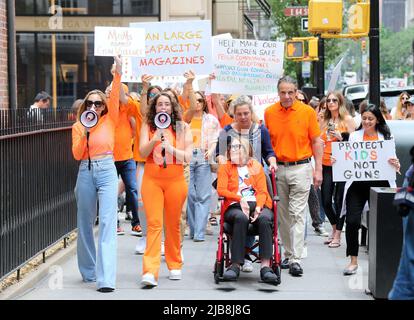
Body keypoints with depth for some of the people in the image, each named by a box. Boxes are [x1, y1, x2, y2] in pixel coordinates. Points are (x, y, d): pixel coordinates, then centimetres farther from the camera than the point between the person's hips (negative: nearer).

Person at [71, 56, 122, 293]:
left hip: (106, 171, -3)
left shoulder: (109, 121, 5)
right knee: (85, 223, 12)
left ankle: (106, 279, -19)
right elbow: (77, 154, 0)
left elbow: (115, 98, -10)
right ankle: (88, 271, 28)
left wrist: (118, 74, -21)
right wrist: (84, 132, -12)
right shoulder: (77, 127, 9)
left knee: (108, 223, -13)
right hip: (85, 173, 3)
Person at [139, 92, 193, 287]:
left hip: (175, 179, 1)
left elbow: (188, 157, -1)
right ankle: (150, 272, -15)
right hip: (152, 179, -1)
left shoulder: (182, 127, 5)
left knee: (173, 224, 9)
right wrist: (155, 139, -21)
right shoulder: (148, 126, 6)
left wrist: (171, 148, -16)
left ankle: (174, 265, 24)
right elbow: (142, 152, -5)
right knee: (154, 224, -9)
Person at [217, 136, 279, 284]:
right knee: (241, 218, -37)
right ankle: (235, 265, -38)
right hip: (235, 206, -1)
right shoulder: (225, 167, 17)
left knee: (264, 218, -34)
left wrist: (258, 207, -12)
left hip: (257, 205, 1)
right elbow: (221, 190, 3)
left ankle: (265, 266, -39)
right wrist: (240, 199, -13)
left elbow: (262, 191, 9)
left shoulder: (256, 166, 19)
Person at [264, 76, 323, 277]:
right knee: (283, 214, 9)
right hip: (278, 168, 3)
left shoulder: (307, 112, -2)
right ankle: (288, 254, 20)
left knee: (297, 213, -6)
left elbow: (316, 142, 2)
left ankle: (295, 260, -7)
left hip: (300, 168, -3)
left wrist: (318, 169, -1)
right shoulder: (269, 113, 3)